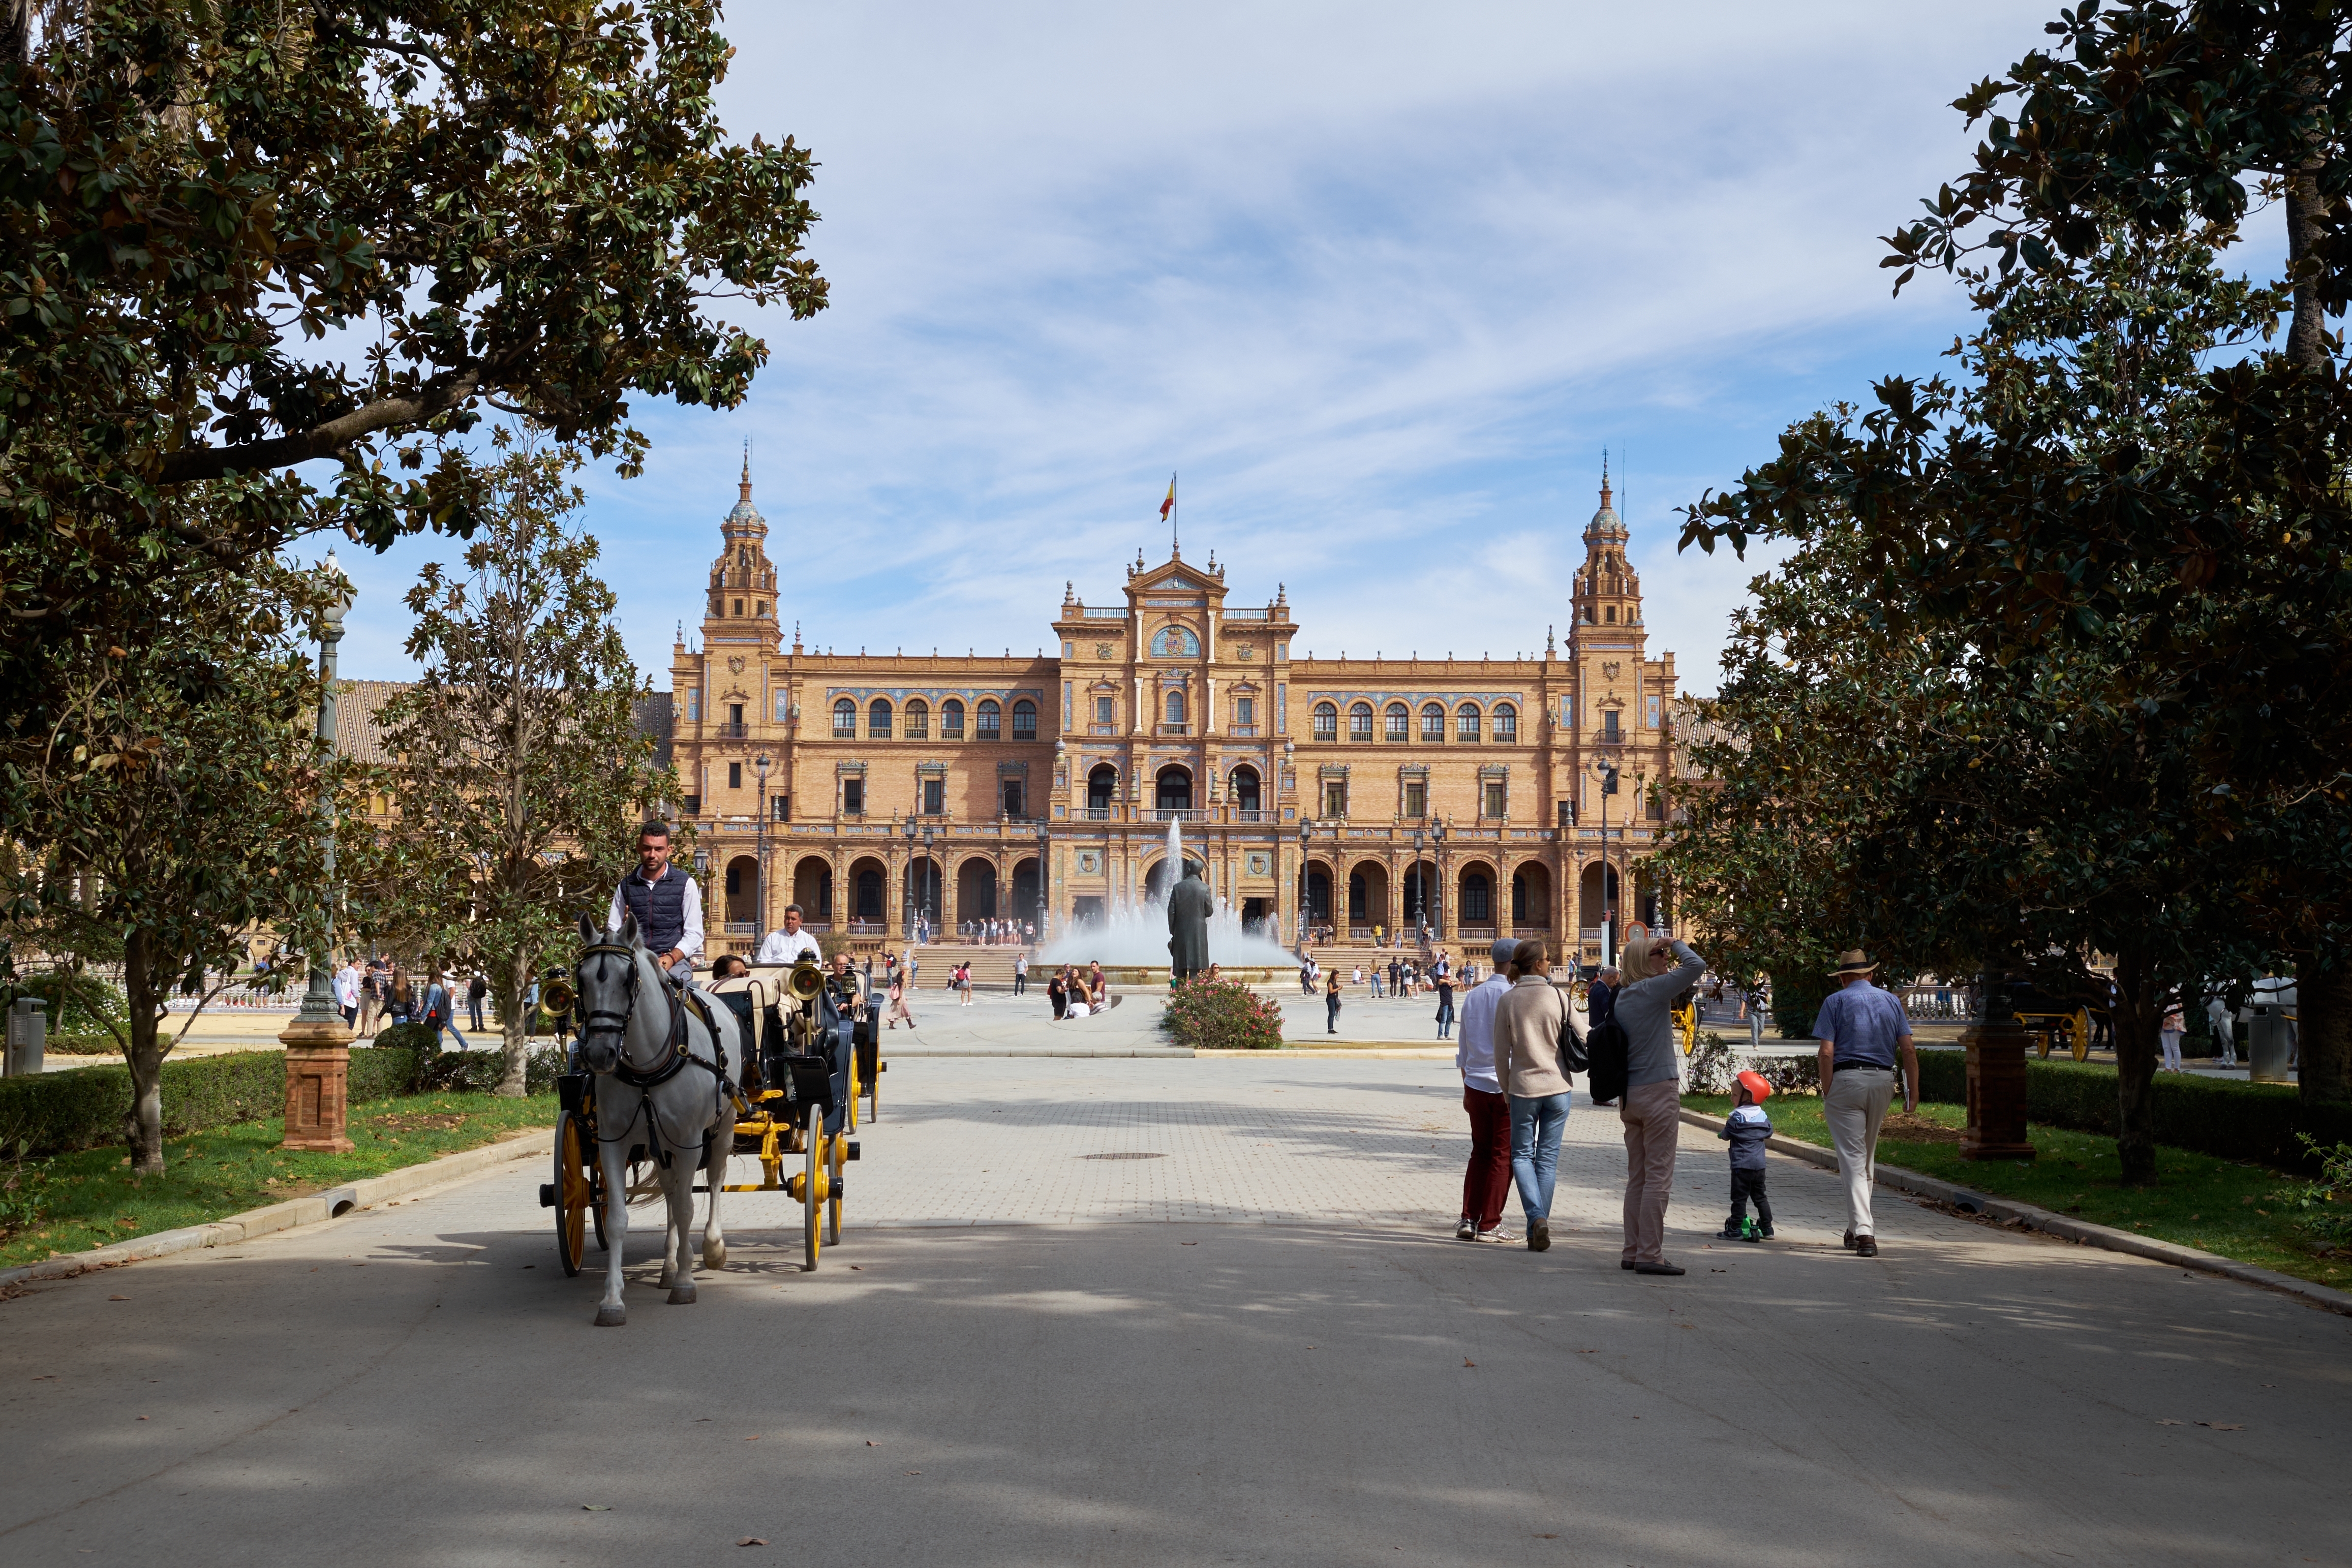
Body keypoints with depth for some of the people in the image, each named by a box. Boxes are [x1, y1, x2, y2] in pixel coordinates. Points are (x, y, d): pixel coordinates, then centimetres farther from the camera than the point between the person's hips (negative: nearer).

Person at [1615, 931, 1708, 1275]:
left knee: (1637, 1176, 12)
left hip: (1629, 1093, 8)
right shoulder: (1652, 989, -13)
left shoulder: (1620, 996, 10)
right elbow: (1697, 966, -18)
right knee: (1658, 1176, -4)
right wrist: (1679, 946, -3)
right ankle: (1650, 1255, -4)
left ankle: (1633, 1252, 15)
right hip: (1658, 1091, -8)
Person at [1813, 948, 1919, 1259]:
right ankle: (1857, 1227, 27)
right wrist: (1913, 1091, 5)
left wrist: (1827, 1093, -6)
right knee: (1868, 1157, 18)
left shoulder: (1835, 1001, 0)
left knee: (1852, 1157, -5)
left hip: (1846, 1080, -4)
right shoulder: (1891, 1001, 10)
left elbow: (1827, 1052, -10)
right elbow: (1909, 1050, 3)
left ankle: (1863, 1231, -16)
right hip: (1883, 1081, 4)